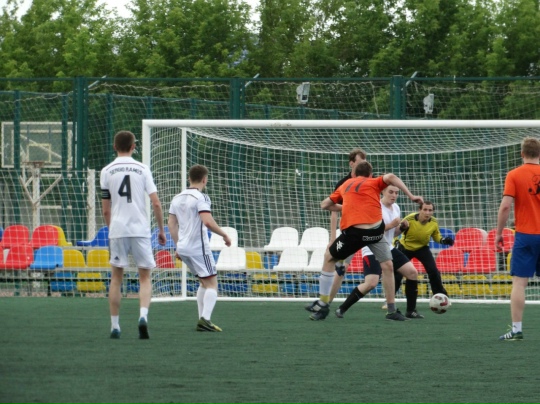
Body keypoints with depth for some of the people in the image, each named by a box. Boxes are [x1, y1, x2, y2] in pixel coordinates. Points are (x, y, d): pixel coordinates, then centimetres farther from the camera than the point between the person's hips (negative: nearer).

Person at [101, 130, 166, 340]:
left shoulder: (107, 171, 4)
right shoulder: (142, 169, 2)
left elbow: (106, 210, 6)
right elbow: (156, 203, -2)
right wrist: (161, 230, 8)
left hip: (117, 230, 1)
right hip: (140, 229, -1)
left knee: (116, 277, 11)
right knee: (145, 277, 6)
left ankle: (115, 326, 11)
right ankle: (143, 316, -17)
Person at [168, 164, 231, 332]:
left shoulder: (177, 198, 12)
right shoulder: (200, 197, -12)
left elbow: (171, 224, 14)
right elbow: (208, 222, -23)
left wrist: (178, 246, 20)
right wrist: (224, 235, -11)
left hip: (183, 248, 8)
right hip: (199, 247, -8)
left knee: (204, 282, 19)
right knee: (212, 283, -4)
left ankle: (202, 320, 13)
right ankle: (205, 319, -20)